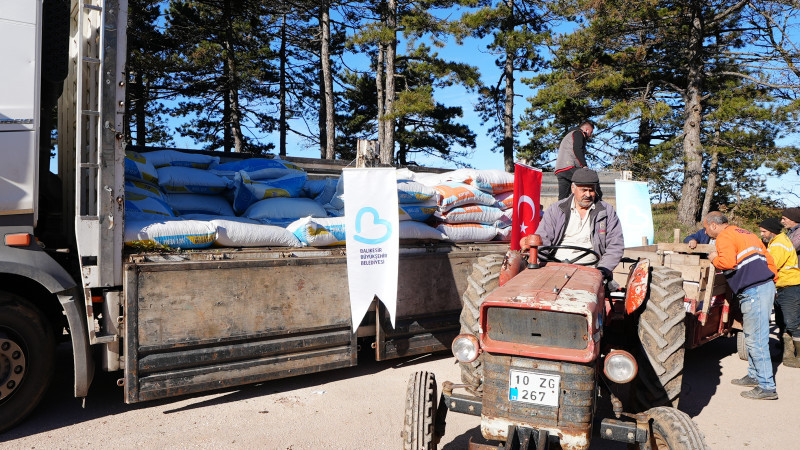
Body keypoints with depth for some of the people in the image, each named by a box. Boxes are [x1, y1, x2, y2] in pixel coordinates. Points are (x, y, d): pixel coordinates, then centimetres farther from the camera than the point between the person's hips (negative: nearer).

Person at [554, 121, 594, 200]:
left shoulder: (568, 135, 37)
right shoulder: (579, 133, 7)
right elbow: (577, 149, -12)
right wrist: (584, 166, -19)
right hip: (570, 168, -9)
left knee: (562, 199, 2)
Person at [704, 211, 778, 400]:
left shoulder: (724, 236, -7)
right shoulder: (744, 233, 22)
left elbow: (728, 262, -23)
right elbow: (768, 258, 23)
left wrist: (714, 259, -3)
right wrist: (771, 282, 26)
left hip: (754, 291, -10)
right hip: (766, 286, 10)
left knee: (756, 340, -6)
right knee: (751, 337, 19)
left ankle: (767, 387, -2)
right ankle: (754, 375, 28)